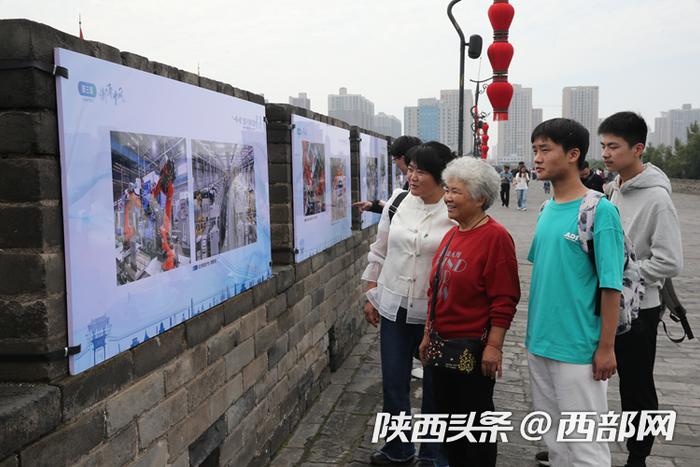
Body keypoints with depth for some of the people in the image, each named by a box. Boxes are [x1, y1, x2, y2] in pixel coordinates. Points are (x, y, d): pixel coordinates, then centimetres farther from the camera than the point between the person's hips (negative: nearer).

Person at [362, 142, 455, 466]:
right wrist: (370, 295, 8)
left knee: (434, 384, 12)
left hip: (434, 314, -3)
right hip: (393, 307, 4)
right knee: (393, 381, 12)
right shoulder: (398, 202, 1)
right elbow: (379, 252, 9)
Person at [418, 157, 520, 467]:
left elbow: (504, 300, -18)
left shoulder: (495, 237, -15)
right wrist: (429, 334, 17)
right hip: (443, 345, 8)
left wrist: (494, 346, -19)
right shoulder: (452, 234, 7)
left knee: (475, 418, 8)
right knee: (447, 414, 18)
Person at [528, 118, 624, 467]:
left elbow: (610, 285, -14)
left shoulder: (600, 210, -14)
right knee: (553, 436, 20)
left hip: (578, 348, -7)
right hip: (539, 343, 7)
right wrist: (534, 331, 15)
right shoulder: (546, 210, 6)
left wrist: (606, 347, -14)